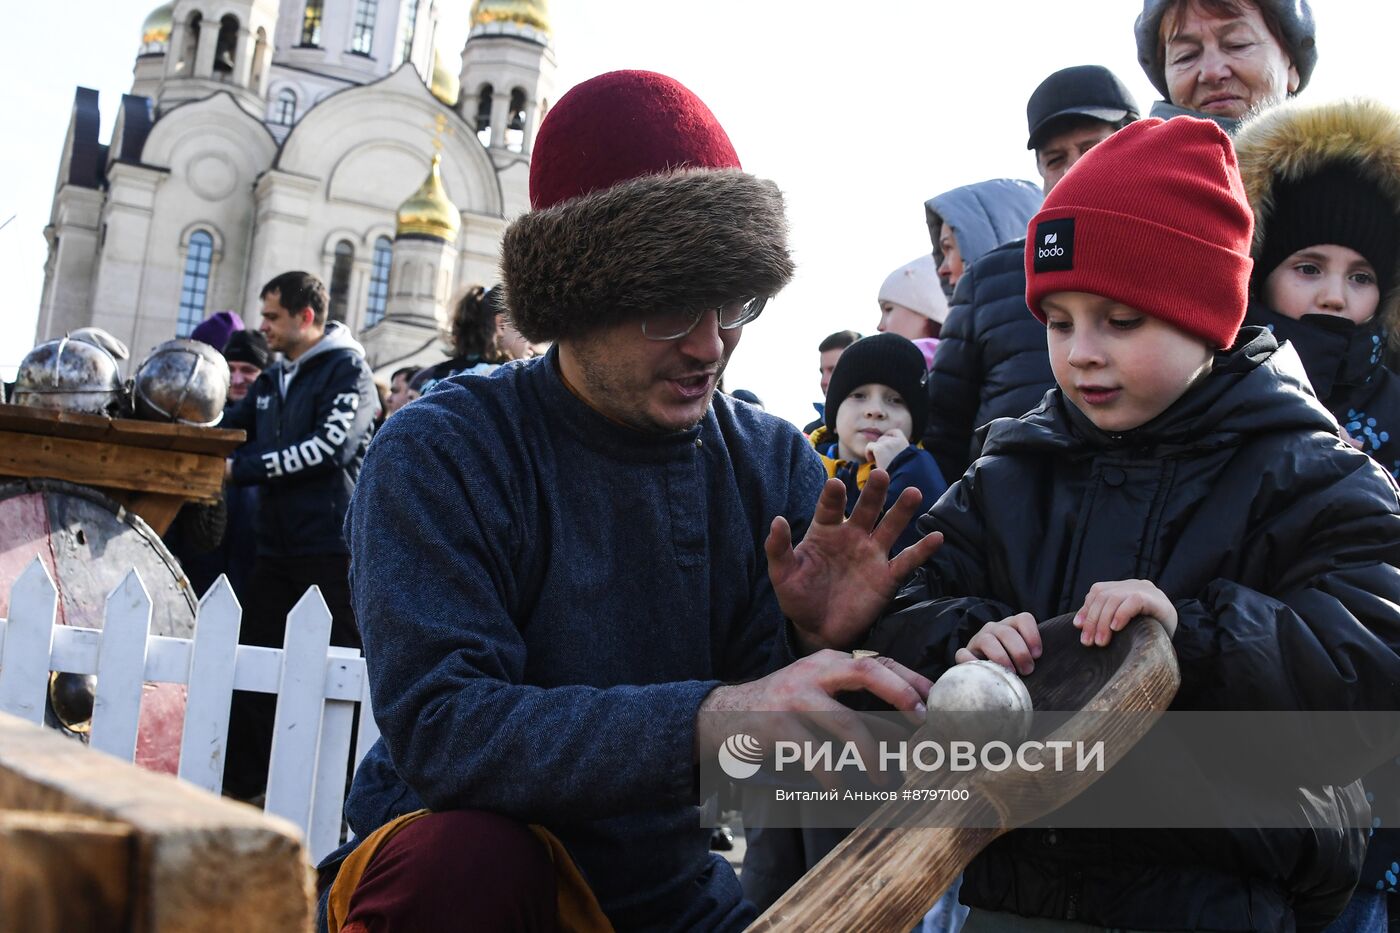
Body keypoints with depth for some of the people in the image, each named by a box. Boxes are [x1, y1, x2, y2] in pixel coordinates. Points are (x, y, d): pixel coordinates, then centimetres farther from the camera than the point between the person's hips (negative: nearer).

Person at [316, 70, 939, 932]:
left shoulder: (777, 463, -3)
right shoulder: (441, 455, -14)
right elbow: (440, 730, -27)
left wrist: (826, 648, -25)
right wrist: (707, 719, -40)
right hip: (449, 861, -3)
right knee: (467, 855, -33)